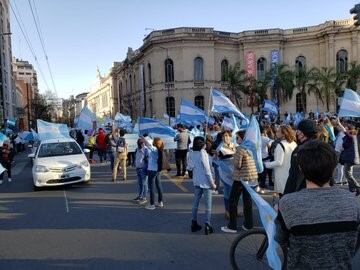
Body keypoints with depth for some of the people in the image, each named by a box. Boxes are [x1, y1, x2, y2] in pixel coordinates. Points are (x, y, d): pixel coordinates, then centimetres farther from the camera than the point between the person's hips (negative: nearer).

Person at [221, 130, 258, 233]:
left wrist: (234, 160, 2)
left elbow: (237, 165, -18)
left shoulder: (240, 148, -16)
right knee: (248, 201, 15)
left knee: (233, 201, 3)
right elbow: (254, 162, 12)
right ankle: (248, 225, 21)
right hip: (252, 177, 8)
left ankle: (232, 226, 6)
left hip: (241, 178, -8)